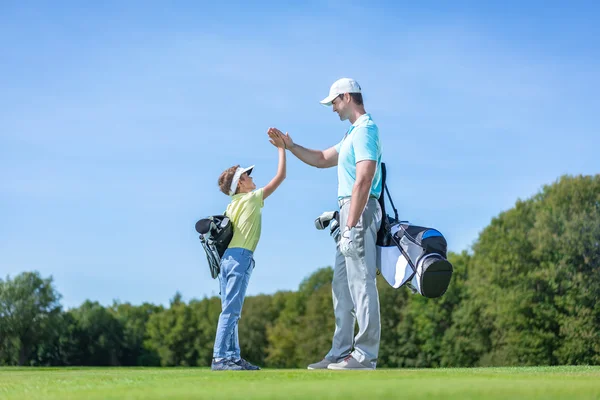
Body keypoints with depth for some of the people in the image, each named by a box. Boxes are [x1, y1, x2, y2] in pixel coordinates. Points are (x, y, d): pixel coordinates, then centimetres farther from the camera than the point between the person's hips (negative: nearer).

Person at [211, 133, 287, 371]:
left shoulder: (232, 206, 18)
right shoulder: (253, 198, -2)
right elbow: (280, 176, -1)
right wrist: (281, 148, 8)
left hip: (227, 257, 8)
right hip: (240, 257, -8)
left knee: (230, 311, 8)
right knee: (230, 311, -12)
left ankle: (232, 357, 10)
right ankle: (220, 358, -15)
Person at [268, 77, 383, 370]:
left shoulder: (365, 129, -11)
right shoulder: (353, 133, 22)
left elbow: (363, 181, -21)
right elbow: (322, 159, 35)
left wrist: (351, 226, -25)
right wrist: (290, 146, 26)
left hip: (359, 212, -11)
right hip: (348, 211, 11)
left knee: (361, 283, -10)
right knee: (342, 285, 10)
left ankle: (365, 355, -9)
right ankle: (340, 353, 12)